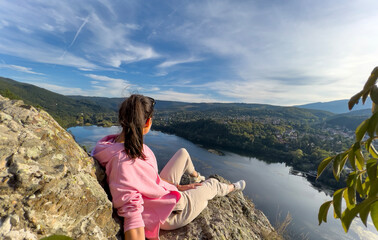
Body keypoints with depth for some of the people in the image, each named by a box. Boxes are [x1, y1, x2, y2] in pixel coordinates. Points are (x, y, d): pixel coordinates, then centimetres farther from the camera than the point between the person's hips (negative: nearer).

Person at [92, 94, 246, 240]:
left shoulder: (130, 143, -10)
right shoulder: (123, 161, -38)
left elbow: (149, 176, -1)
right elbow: (131, 213, -41)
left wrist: (178, 187, 1)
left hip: (162, 188, 8)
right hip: (168, 215, -7)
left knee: (183, 153, 18)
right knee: (212, 184, 11)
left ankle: (196, 178, 50)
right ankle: (232, 188, 50)